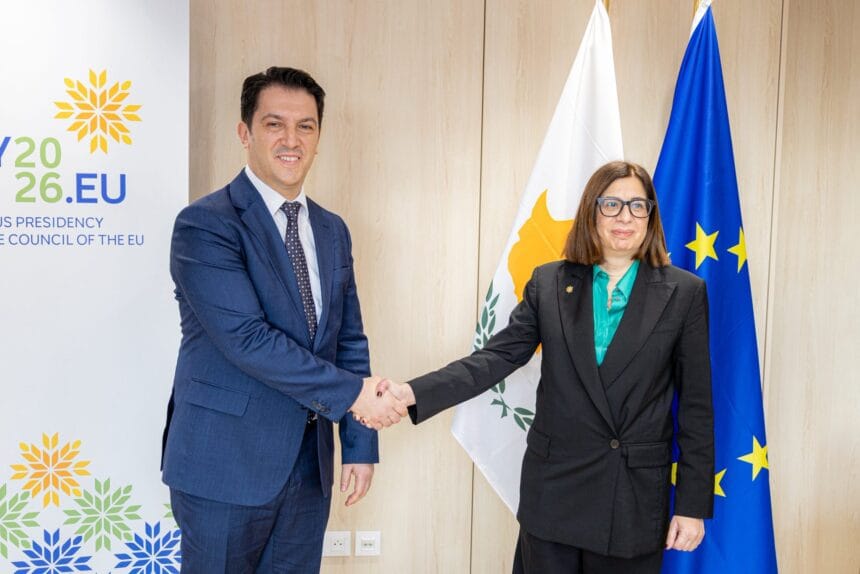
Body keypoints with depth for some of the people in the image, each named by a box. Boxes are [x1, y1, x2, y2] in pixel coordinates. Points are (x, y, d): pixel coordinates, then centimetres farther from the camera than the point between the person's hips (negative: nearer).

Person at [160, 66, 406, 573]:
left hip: (310, 462, 6)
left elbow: (349, 340, 10)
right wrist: (352, 392, -18)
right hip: (227, 462, -6)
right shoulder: (206, 224, -13)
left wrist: (360, 444, 5)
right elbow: (246, 338, -22)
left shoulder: (332, 230, 9)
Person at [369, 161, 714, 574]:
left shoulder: (684, 293, -1)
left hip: (636, 498, 0)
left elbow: (696, 406, -1)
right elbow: (498, 357, -5)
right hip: (554, 491, 1)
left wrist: (693, 504, -1)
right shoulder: (549, 283, 2)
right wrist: (413, 393, -19)